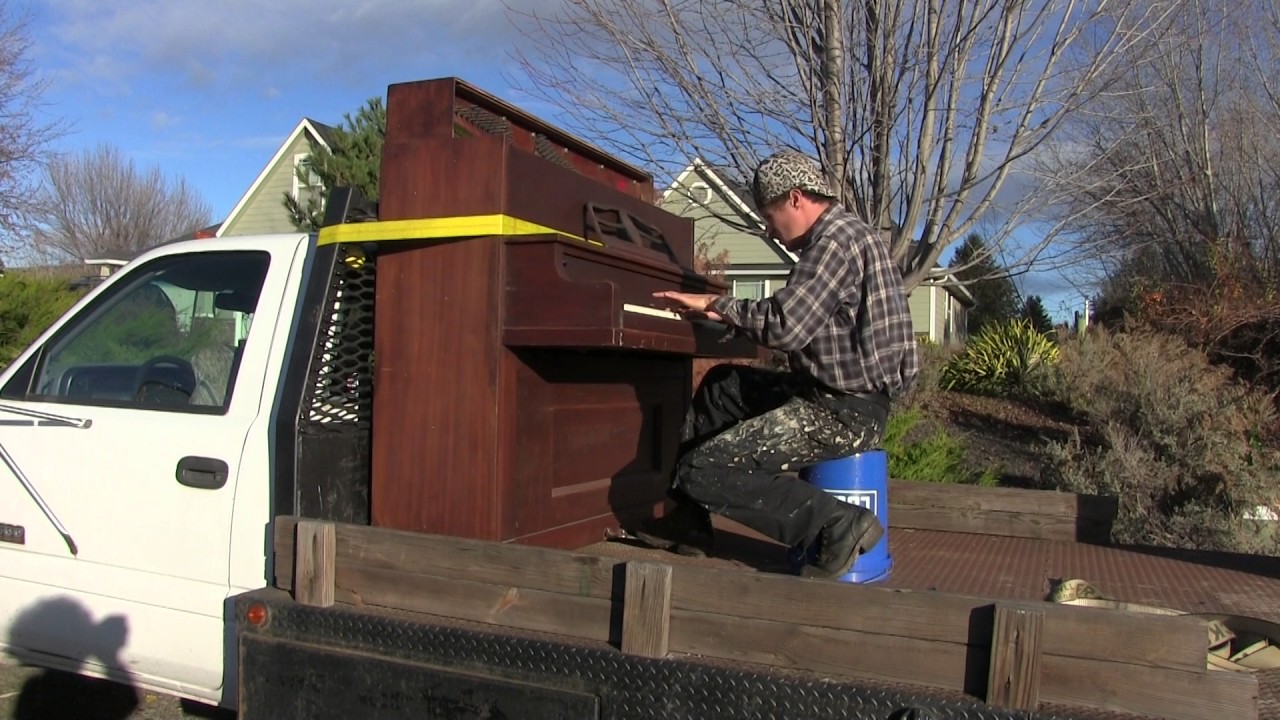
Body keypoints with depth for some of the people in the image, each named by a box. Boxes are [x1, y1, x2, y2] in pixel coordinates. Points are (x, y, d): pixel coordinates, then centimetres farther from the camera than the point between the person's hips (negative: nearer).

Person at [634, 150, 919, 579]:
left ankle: (839, 524, -12)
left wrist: (719, 305, -9)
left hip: (846, 410, -11)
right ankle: (689, 522, 20)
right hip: (831, 390, 11)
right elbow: (799, 324, 16)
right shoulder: (837, 235, 16)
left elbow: (785, 327, -25)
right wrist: (726, 314, 9)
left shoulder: (838, 238, -16)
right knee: (721, 385, 21)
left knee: (704, 471, -12)